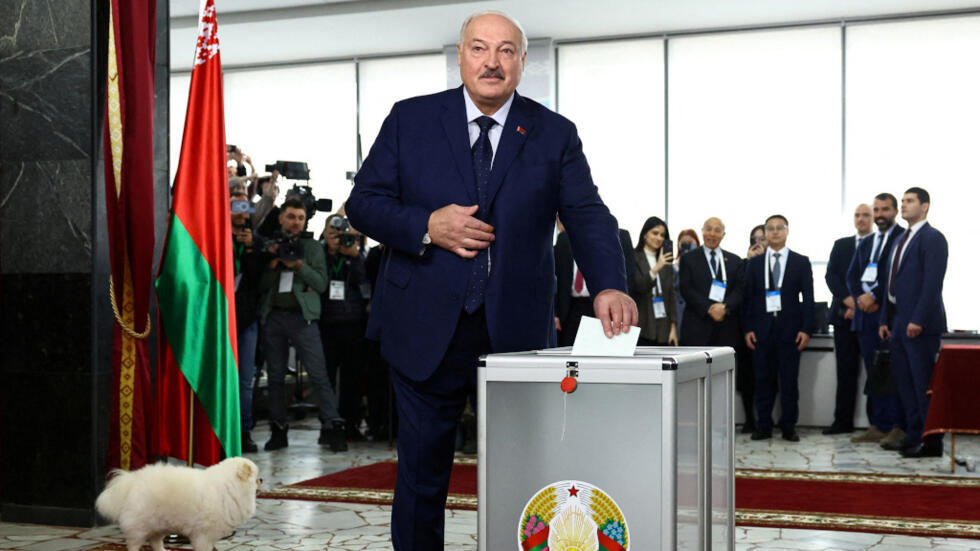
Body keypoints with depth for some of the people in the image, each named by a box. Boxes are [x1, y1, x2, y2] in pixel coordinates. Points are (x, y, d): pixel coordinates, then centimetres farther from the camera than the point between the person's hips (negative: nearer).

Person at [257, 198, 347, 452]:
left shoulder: (313, 248, 11)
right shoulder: (270, 247, 14)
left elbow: (321, 283, 1)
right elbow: (262, 285, 8)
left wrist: (299, 265, -13)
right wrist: (273, 263, -7)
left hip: (302, 316, -2)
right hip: (273, 316, 2)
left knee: (319, 373, -10)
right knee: (275, 376, 6)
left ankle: (332, 427, -10)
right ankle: (278, 429, 13)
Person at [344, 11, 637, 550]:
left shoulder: (554, 134, 3)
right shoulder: (410, 119, 3)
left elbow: (588, 217, -6)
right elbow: (363, 202, 2)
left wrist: (609, 285, -25)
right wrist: (427, 226, -16)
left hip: (516, 332, 1)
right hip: (425, 330, 0)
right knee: (421, 473, 10)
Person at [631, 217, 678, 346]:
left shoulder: (666, 262, 15)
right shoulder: (634, 258, -1)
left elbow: (671, 295, 15)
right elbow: (637, 287, -12)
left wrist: (673, 327, 8)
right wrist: (656, 268, -27)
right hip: (642, 326, -5)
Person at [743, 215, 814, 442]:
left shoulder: (801, 262, 7)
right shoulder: (754, 263, 11)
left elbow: (808, 297, 3)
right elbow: (748, 297, 8)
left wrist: (806, 329, -5)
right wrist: (747, 329, -1)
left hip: (789, 329, -1)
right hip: (762, 328, 1)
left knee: (789, 380, 0)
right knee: (763, 379, 3)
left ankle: (789, 427, 8)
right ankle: (764, 426, 9)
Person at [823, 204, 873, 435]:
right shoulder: (841, 245, 15)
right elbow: (831, 275, 6)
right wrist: (848, 299, -9)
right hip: (845, 315, 3)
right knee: (846, 370, 4)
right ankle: (843, 421, 7)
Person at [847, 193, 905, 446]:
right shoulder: (866, 243, 21)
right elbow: (852, 275, 14)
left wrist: (873, 296, -14)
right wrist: (860, 297, -5)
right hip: (867, 314, 7)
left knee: (893, 372, -8)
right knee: (874, 373, 9)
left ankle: (898, 428, -5)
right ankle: (877, 426, 13)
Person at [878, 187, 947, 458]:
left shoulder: (932, 238, -8)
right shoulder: (901, 240, 19)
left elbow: (933, 283, -17)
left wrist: (918, 320, -22)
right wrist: (885, 320, 16)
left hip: (919, 324, -9)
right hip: (898, 324, 9)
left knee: (924, 385, -7)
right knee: (905, 384, 12)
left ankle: (932, 443, -2)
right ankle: (913, 435, 19)